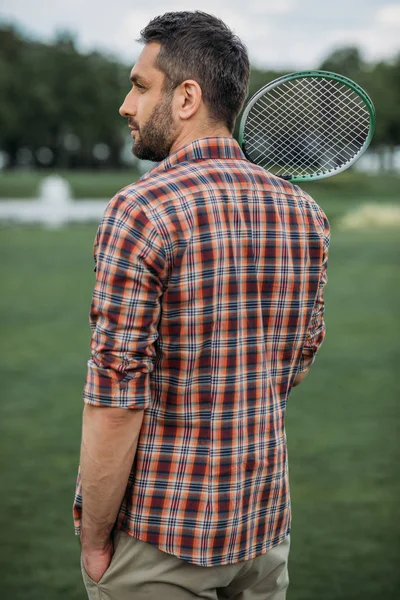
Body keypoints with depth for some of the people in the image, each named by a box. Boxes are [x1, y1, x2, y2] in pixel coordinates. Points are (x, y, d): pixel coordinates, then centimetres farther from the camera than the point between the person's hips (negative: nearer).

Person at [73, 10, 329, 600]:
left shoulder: (142, 210, -18)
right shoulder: (306, 212, 1)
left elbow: (116, 403, -20)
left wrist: (94, 540, -11)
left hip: (158, 533, -6)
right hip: (265, 521, 6)